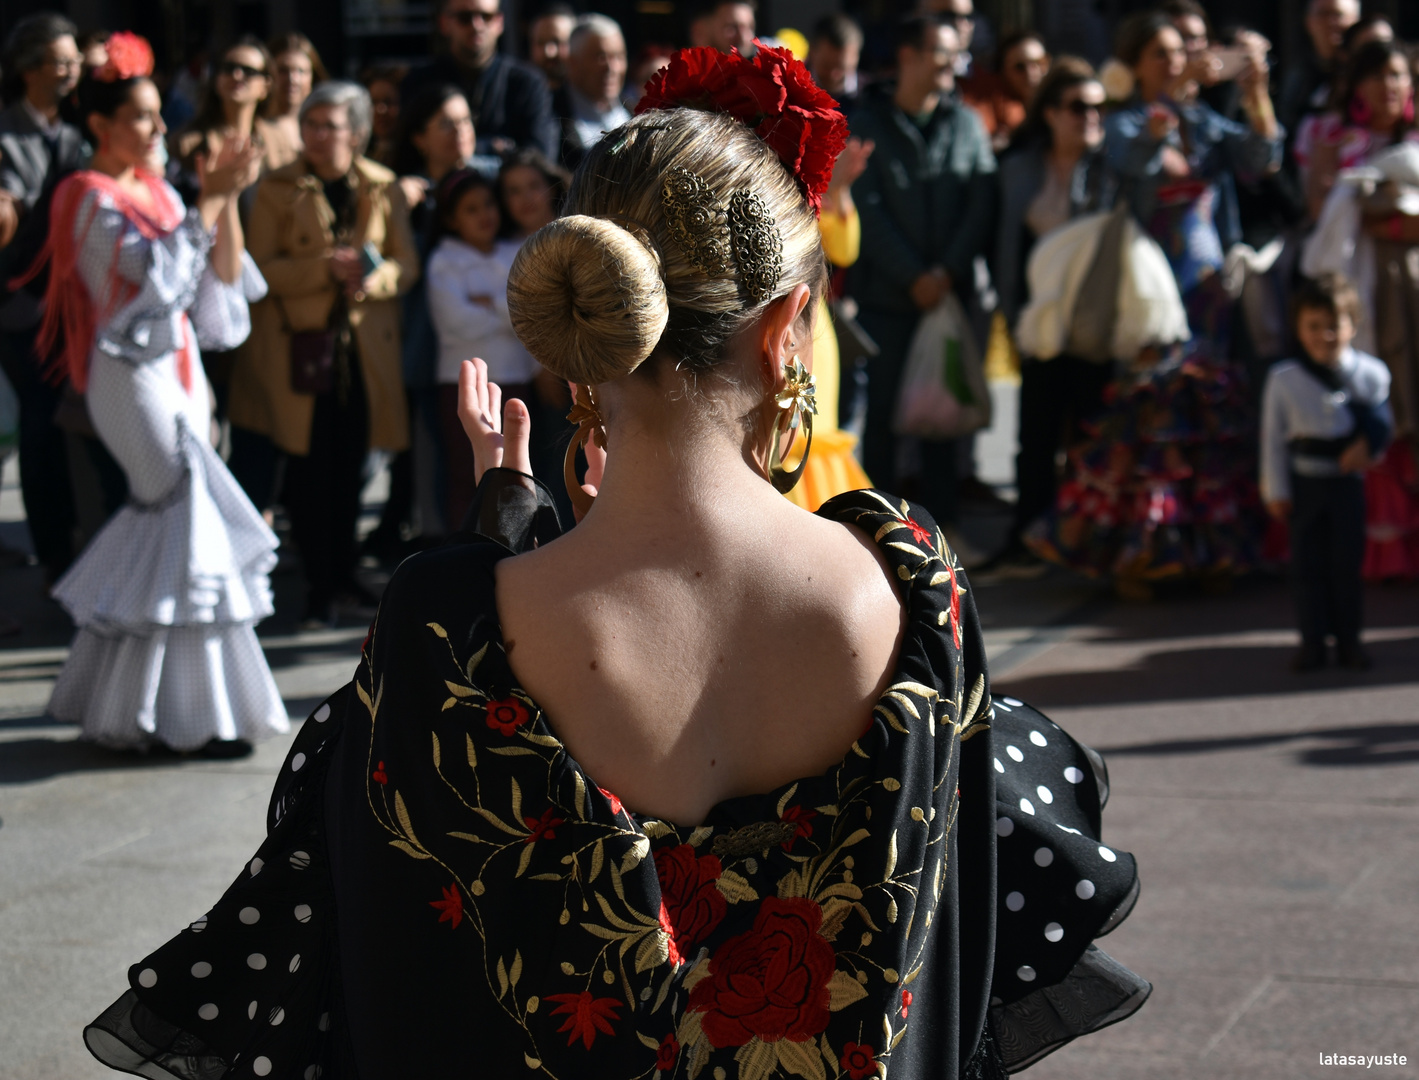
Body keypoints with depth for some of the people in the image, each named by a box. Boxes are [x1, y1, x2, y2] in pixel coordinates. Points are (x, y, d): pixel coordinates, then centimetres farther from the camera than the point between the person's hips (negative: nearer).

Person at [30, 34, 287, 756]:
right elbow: (162, 274, -22)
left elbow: (221, 276, 7)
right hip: (132, 378, -8)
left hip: (178, 375, 8)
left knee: (157, 529, 9)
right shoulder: (93, 199, -9)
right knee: (190, 524, -8)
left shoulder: (158, 192, 14)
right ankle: (199, 715, -2)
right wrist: (211, 199, -18)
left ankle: (116, 701, 19)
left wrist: (227, 196, -4)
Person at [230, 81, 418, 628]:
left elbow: (407, 264, 5)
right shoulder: (277, 190, 0)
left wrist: (372, 277, -17)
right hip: (300, 343, -2)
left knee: (350, 466, 8)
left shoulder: (385, 189, 7)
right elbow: (261, 270, -7)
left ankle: (343, 577, 20)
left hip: (365, 347, 2)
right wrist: (328, 268, -18)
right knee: (311, 470, -4)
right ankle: (320, 587, 4)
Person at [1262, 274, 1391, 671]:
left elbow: (1380, 416, 8)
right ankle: (1312, 642, 10)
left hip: (1347, 479, 0)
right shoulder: (1283, 379, -5)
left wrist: (1368, 443, -12)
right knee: (1307, 564, 3)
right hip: (1304, 482, 0)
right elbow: (1273, 438, -1)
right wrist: (1275, 491, -3)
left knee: (1347, 561, 5)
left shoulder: (1369, 373, -4)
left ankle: (1348, 641, 15)